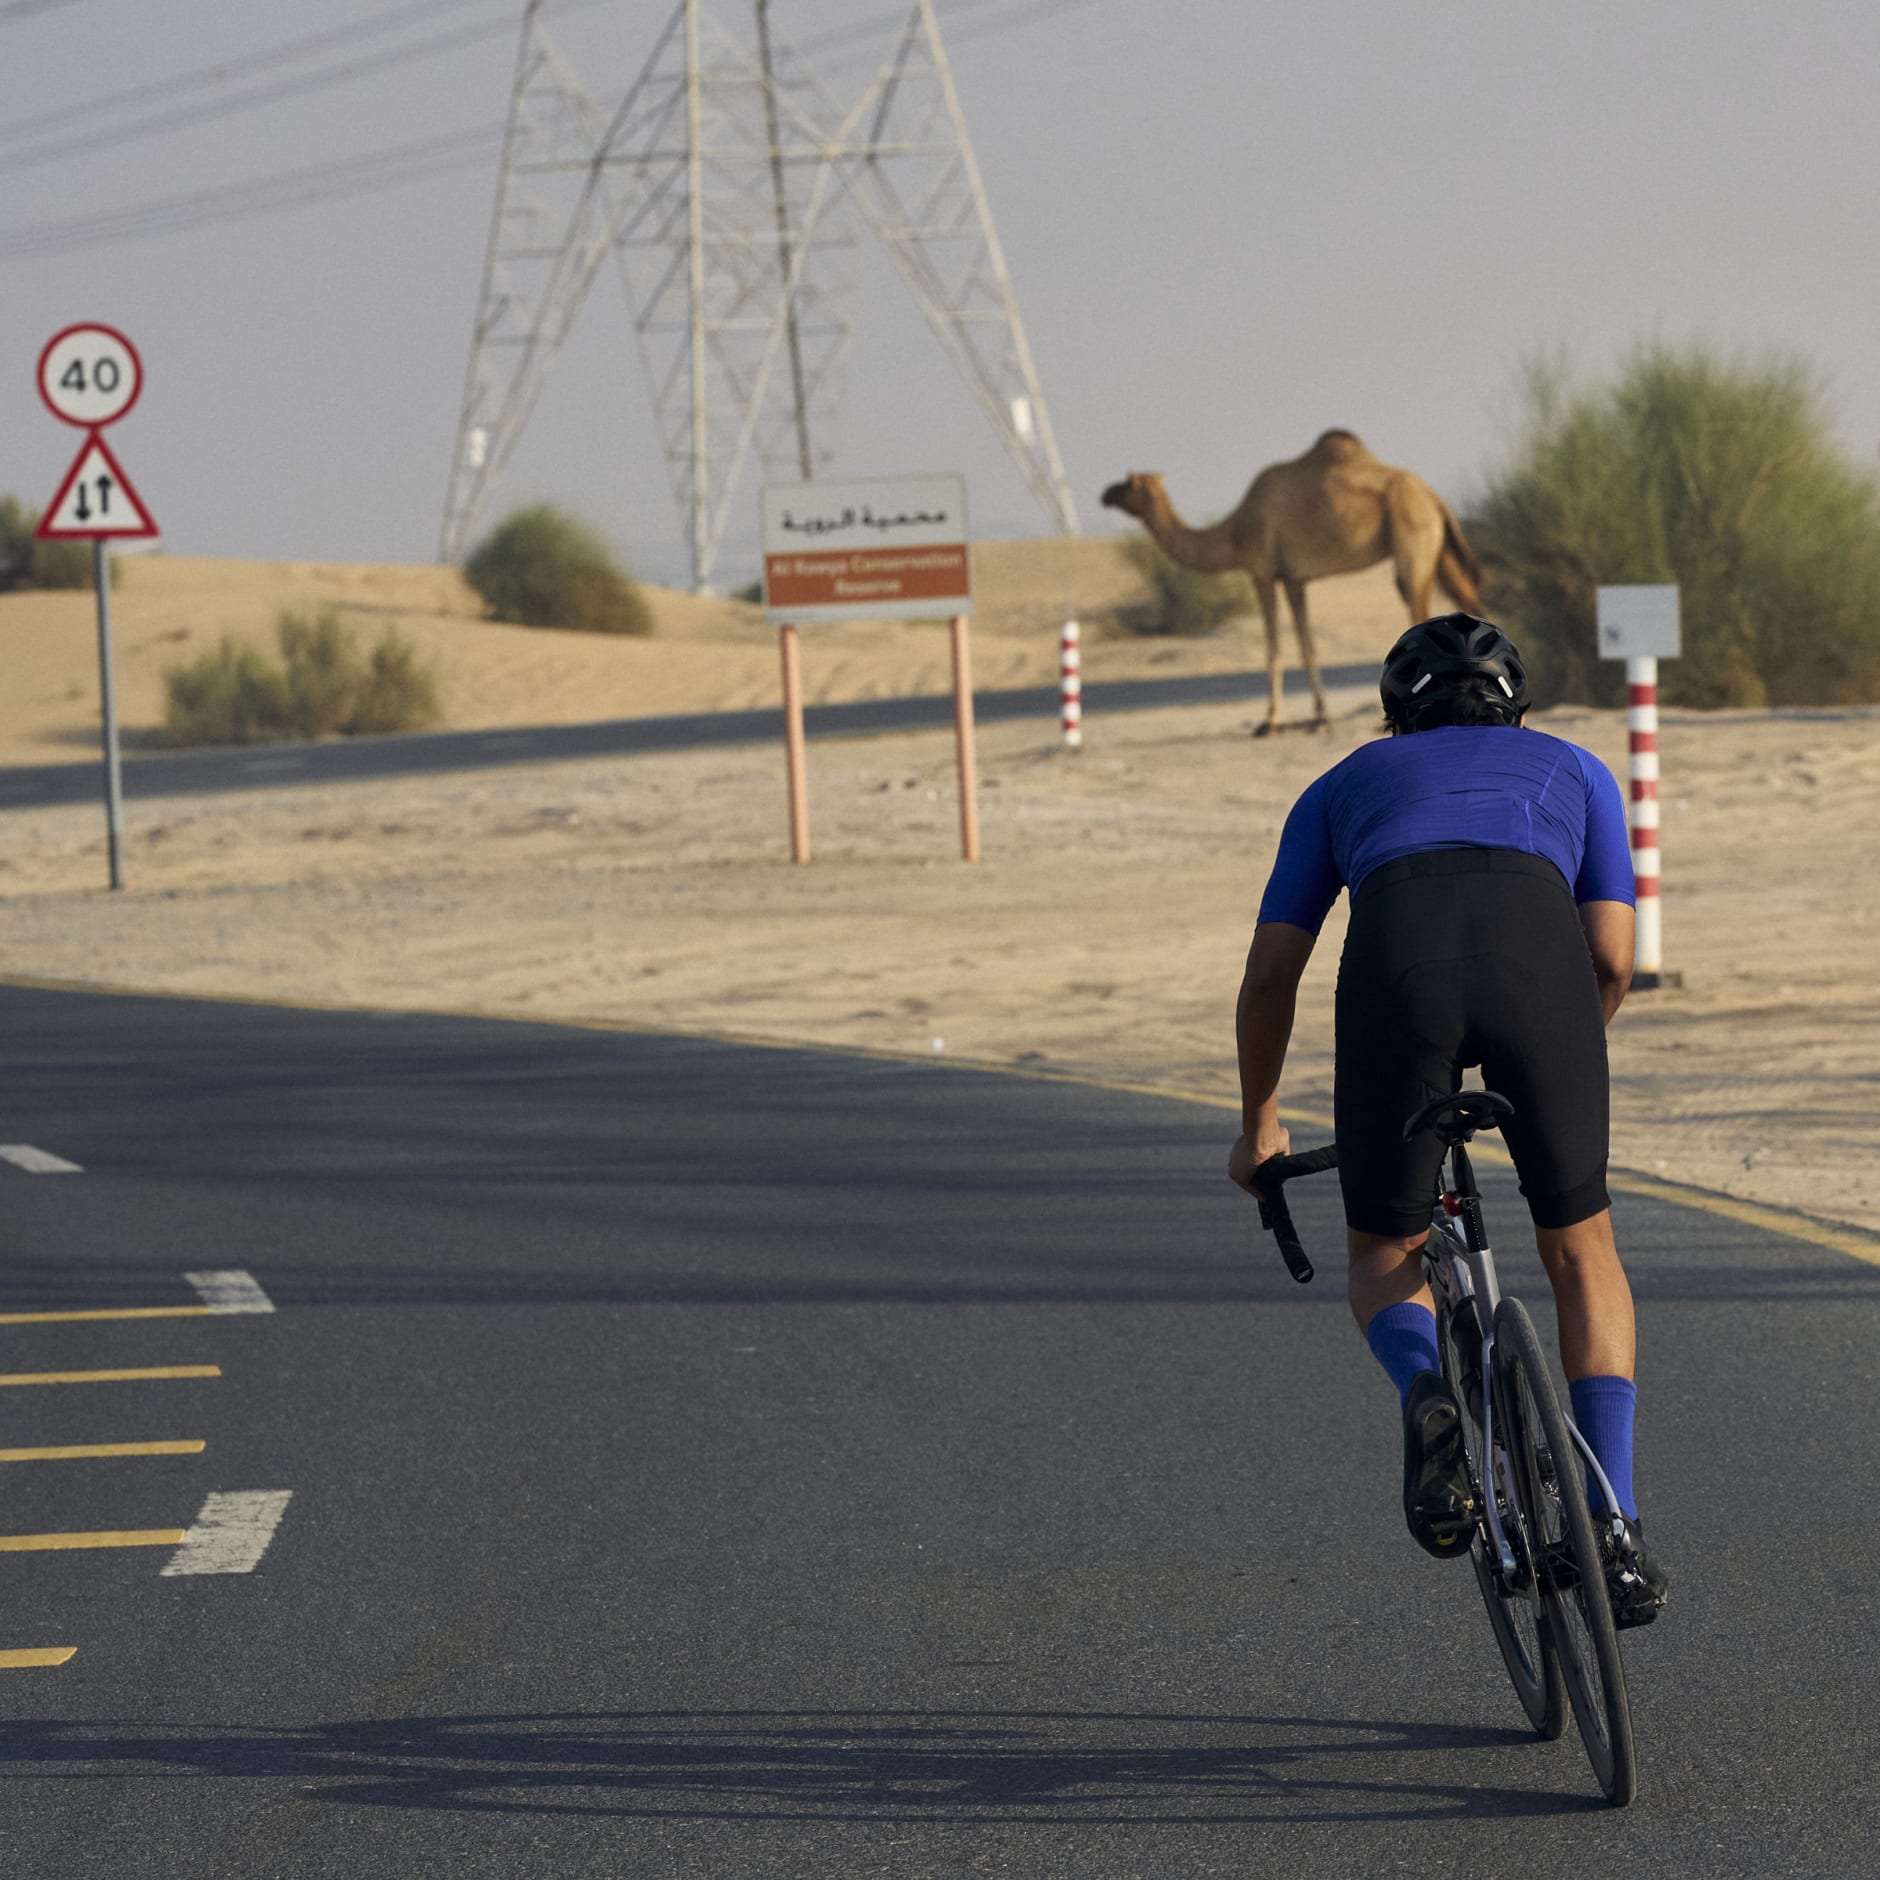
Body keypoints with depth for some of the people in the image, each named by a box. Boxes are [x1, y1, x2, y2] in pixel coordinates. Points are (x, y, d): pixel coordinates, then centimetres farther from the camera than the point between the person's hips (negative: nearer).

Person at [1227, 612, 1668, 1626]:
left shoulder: (1347, 783, 37)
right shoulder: (1575, 771, 37)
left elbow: (1271, 971, 30)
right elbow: (1612, 959, 24)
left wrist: (1259, 1124, 44)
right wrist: (1542, 1075, 41)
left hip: (1398, 965, 0)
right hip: (1539, 961, 0)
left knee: (1386, 1256, 19)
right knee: (1581, 1248, 19)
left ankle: (1426, 1393, -14)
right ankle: (1612, 1527, 7)